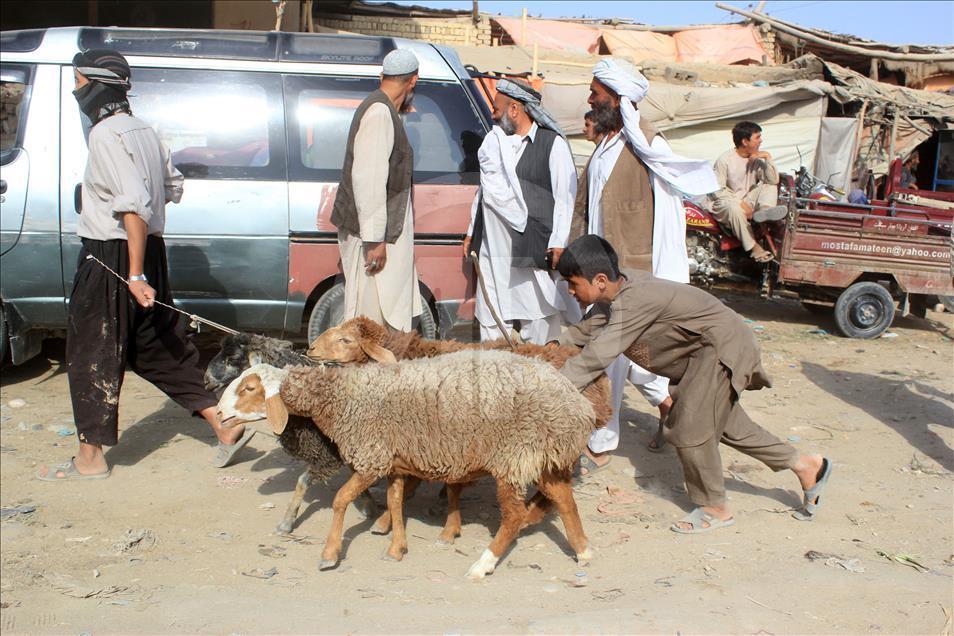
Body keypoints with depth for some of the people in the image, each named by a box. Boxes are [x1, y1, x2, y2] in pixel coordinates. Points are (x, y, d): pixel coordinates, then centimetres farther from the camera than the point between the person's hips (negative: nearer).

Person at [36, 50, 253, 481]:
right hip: (149, 251, 9)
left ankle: (90, 458, 14)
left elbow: (136, 205, -26)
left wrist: (135, 274, -27)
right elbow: (172, 187, 22)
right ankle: (226, 429, 16)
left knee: (90, 354, 3)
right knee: (158, 348, 16)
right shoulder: (142, 130, 11)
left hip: (112, 259, -9)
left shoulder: (107, 134, -17)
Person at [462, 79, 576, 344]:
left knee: (536, 315, -1)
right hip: (494, 245, 6)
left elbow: (565, 195, -7)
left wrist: (558, 243, -13)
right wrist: (472, 233, 21)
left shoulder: (553, 143, -4)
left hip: (534, 248, -6)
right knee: (491, 314, 8)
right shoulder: (494, 140, 15)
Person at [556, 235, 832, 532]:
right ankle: (806, 466, 32)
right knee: (726, 423, 18)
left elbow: (596, 357, -36)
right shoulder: (616, 286, -5)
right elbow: (587, 328, 7)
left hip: (722, 346, -10)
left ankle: (715, 509, 13)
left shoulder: (634, 300, -32)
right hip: (703, 351, 10)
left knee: (691, 426, -7)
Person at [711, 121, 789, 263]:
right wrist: (740, 204, -23)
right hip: (726, 202, -6)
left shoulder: (756, 158, 4)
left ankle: (764, 210, -41)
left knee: (771, 186, -9)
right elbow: (717, 191, -14)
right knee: (734, 208, -40)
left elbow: (773, 181, -7)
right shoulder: (724, 160, -11)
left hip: (748, 200, 6)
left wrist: (768, 158, -17)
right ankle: (754, 248, -36)